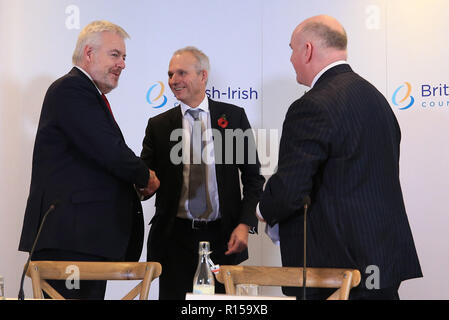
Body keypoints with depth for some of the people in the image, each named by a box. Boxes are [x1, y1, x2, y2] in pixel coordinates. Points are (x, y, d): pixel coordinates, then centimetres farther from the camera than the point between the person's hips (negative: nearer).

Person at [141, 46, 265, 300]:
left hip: (223, 238, -1)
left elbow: (253, 177, 7)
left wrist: (245, 224, -5)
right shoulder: (159, 126, 7)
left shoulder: (234, 117, 5)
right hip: (175, 238, 1)